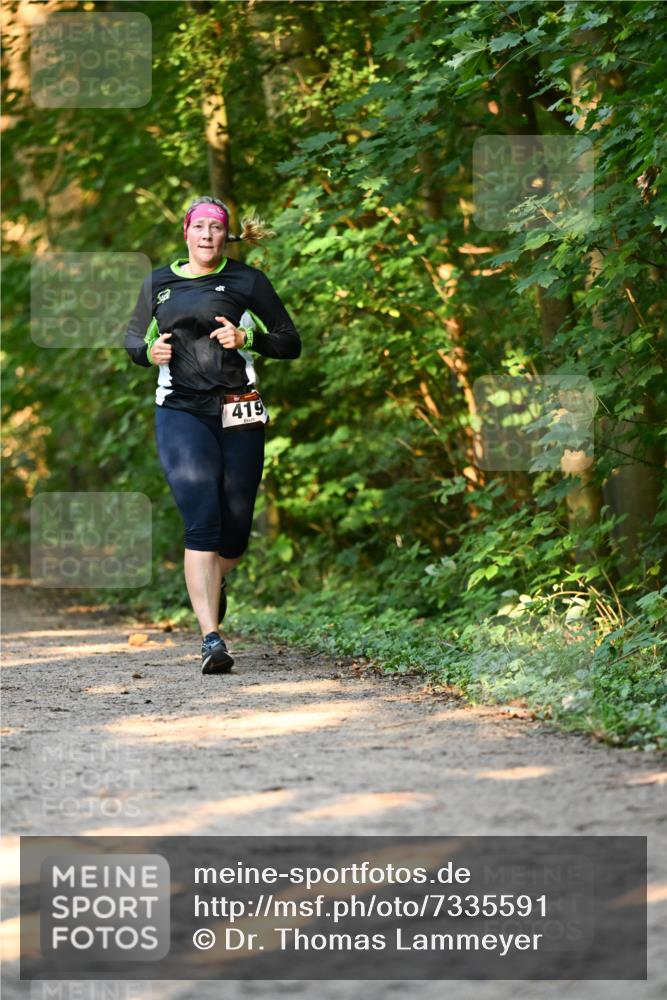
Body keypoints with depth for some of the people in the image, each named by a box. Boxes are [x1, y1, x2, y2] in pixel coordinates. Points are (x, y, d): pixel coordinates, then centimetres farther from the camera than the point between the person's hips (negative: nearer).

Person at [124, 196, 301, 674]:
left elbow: (291, 344, 5)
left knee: (234, 532, 5)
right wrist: (150, 351, -1)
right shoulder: (159, 283, 11)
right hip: (180, 413, 0)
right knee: (202, 522, -16)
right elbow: (133, 340, 23)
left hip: (239, 414, 0)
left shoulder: (247, 280, 4)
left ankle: (214, 582, 42)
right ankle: (212, 638, -19)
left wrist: (247, 337, -13)